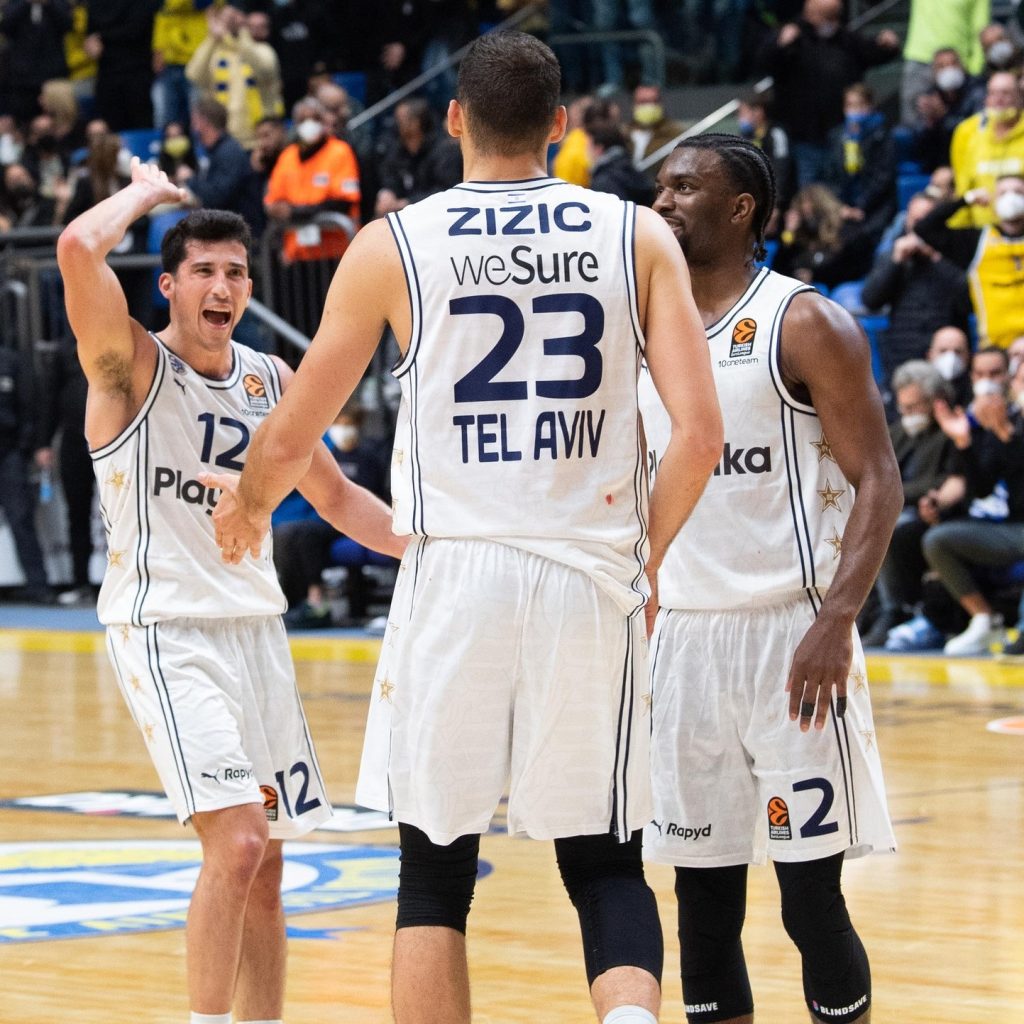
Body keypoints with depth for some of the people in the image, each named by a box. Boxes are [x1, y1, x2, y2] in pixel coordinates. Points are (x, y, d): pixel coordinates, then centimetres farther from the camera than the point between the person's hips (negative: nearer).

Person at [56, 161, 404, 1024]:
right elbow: (79, 248, -27)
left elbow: (337, 498, 22)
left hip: (255, 627, 7)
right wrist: (144, 191, -9)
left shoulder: (269, 379, 10)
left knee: (263, 864, 10)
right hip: (164, 628, -7)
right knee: (236, 844, -19)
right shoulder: (132, 364, -8)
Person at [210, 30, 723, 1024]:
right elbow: (699, 435, -4)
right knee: (605, 862, 11)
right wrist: (645, 559, 12)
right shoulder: (638, 236, 5)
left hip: (452, 574, -1)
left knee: (434, 874, 11)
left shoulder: (393, 244, 2)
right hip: (589, 577, 1)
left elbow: (289, 438, 7)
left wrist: (246, 507, 29)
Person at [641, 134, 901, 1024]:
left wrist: (836, 622, -23)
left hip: (790, 635, -6)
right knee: (703, 897, 7)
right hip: (684, 639, 6)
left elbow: (878, 483, -11)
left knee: (811, 893, -6)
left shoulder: (806, 324, -5)